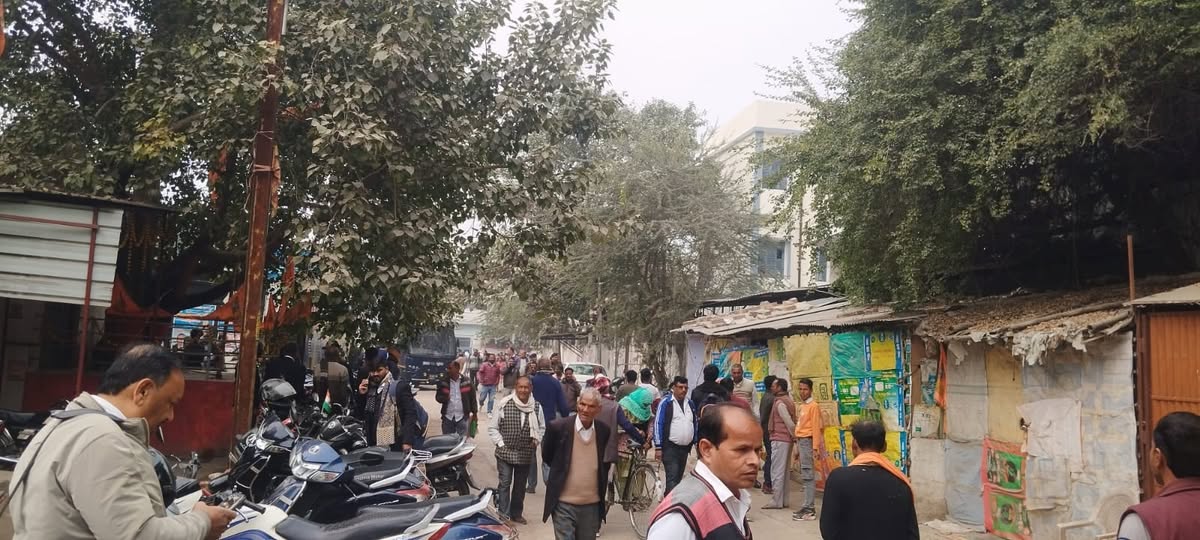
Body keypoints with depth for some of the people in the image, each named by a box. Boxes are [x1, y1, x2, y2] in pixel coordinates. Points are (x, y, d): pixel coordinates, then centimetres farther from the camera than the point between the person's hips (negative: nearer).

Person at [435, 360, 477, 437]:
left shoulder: (466, 382, -3)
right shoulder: (443, 382, 1)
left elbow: (473, 398, 3)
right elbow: (438, 396, 6)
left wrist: (474, 413, 4)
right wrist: (443, 398, -17)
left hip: (462, 417, -2)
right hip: (448, 417, 2)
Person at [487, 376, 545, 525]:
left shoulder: (537, 407, -4)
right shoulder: (505, 405, -11)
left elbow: (542, 427, 13)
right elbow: (492, 428, -2)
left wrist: (536, 439, -2)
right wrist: (500, 443, -8)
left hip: (526, 454, 3)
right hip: (505, 452, -3)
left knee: (520, 485, 15)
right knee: (505, 483, -4)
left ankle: (516, 513, 29)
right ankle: (503, 514, 5)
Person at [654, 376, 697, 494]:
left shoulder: (690, 404, 11)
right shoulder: (665, 403, -7)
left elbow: (694, 423, 19)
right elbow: (658, 424, -10)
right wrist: (658, 447, -14)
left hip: (685, 448, 7)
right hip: (670, 448, -6)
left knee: (679, 477, 13)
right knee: (672, 478, -12)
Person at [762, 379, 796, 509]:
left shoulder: (779, 403, -14)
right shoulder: (788, 400, 14)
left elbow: (789, 423, -18)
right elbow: (791, 422, 12)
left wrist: (795, 436, -8)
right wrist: (795, 436, 12)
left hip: (779, 440, -9)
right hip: (787, 440, 9)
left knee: (777, 471, -5)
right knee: (784, 471, 12)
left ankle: (776, 501, -2)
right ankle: (784, 500, 17)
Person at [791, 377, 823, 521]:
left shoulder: (813, 406, -9)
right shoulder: (801, 406, 16)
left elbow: (816, 427, -13)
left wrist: (815, 447, -17)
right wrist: (797, 446, 16)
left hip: (807, 441, -9)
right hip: (800, 441, 9)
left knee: (808, 475, -9)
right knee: (804, 475, 10)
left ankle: (809, 509, -9)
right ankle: (808, 506, 14)